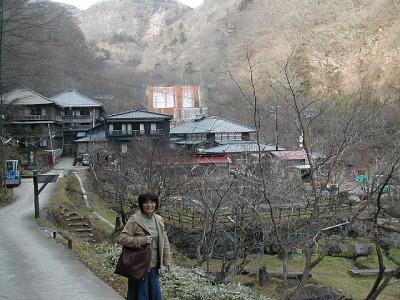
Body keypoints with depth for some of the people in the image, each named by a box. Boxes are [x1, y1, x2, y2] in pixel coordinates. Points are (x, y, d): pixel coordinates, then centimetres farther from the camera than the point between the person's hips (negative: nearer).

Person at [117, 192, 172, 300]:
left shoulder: (159, 220, 9)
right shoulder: (135, 220, -11)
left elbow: (164, 242, 15)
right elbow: (121, 238, -14)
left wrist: (167, 261, 10)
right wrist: (141, 241, -22)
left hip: (154, 267, 6)